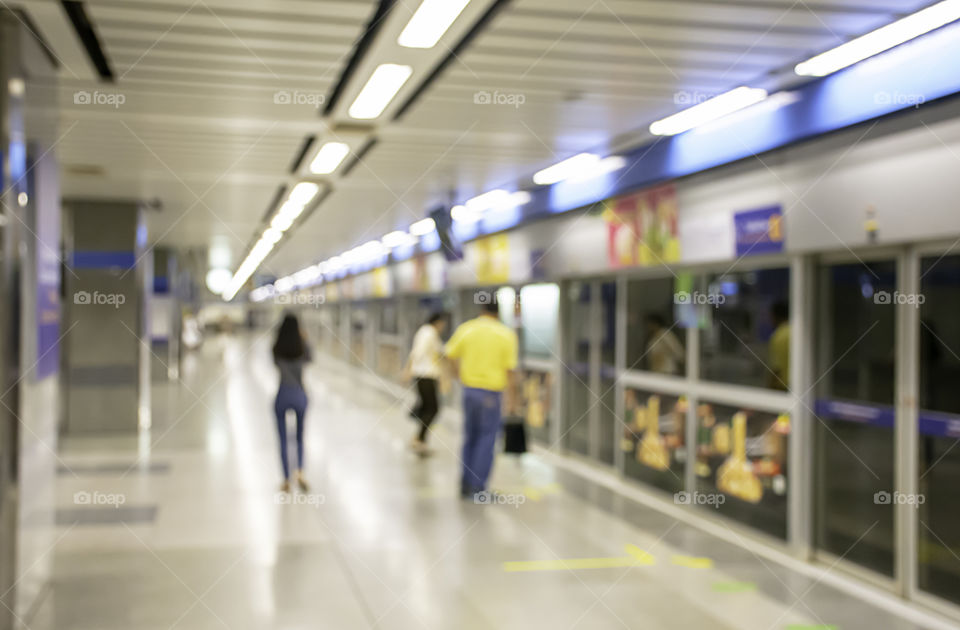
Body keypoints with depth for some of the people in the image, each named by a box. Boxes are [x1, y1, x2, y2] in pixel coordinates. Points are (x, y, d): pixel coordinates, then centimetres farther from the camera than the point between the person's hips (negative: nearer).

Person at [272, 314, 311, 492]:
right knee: (300, 437, 16)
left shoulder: (277, 349, -6)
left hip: (282, 395, -1)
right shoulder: (303, 349, -7)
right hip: (299, 395, 1)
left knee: (283, 440, 10)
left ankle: (286, 480, 10)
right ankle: (300, 472, -6)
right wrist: (302, 339, 19)